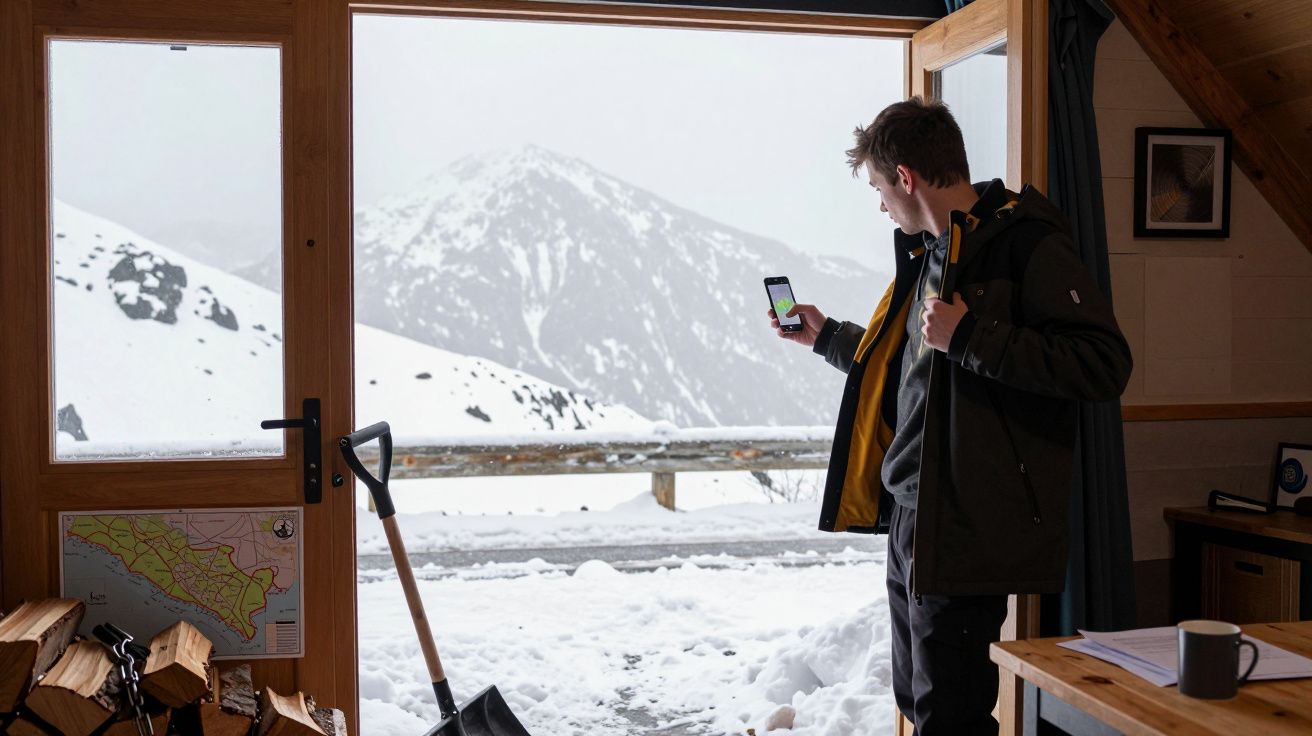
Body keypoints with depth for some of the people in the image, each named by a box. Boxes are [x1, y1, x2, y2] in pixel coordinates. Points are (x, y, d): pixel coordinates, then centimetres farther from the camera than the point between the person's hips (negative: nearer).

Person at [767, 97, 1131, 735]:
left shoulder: (1025, 243, -12)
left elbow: (1103, 365, -22)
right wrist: (826, 336, 35)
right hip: (910, 515, 9)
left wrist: (970, 337, -23)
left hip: (967, 530, -9)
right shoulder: (929, 252, 17)